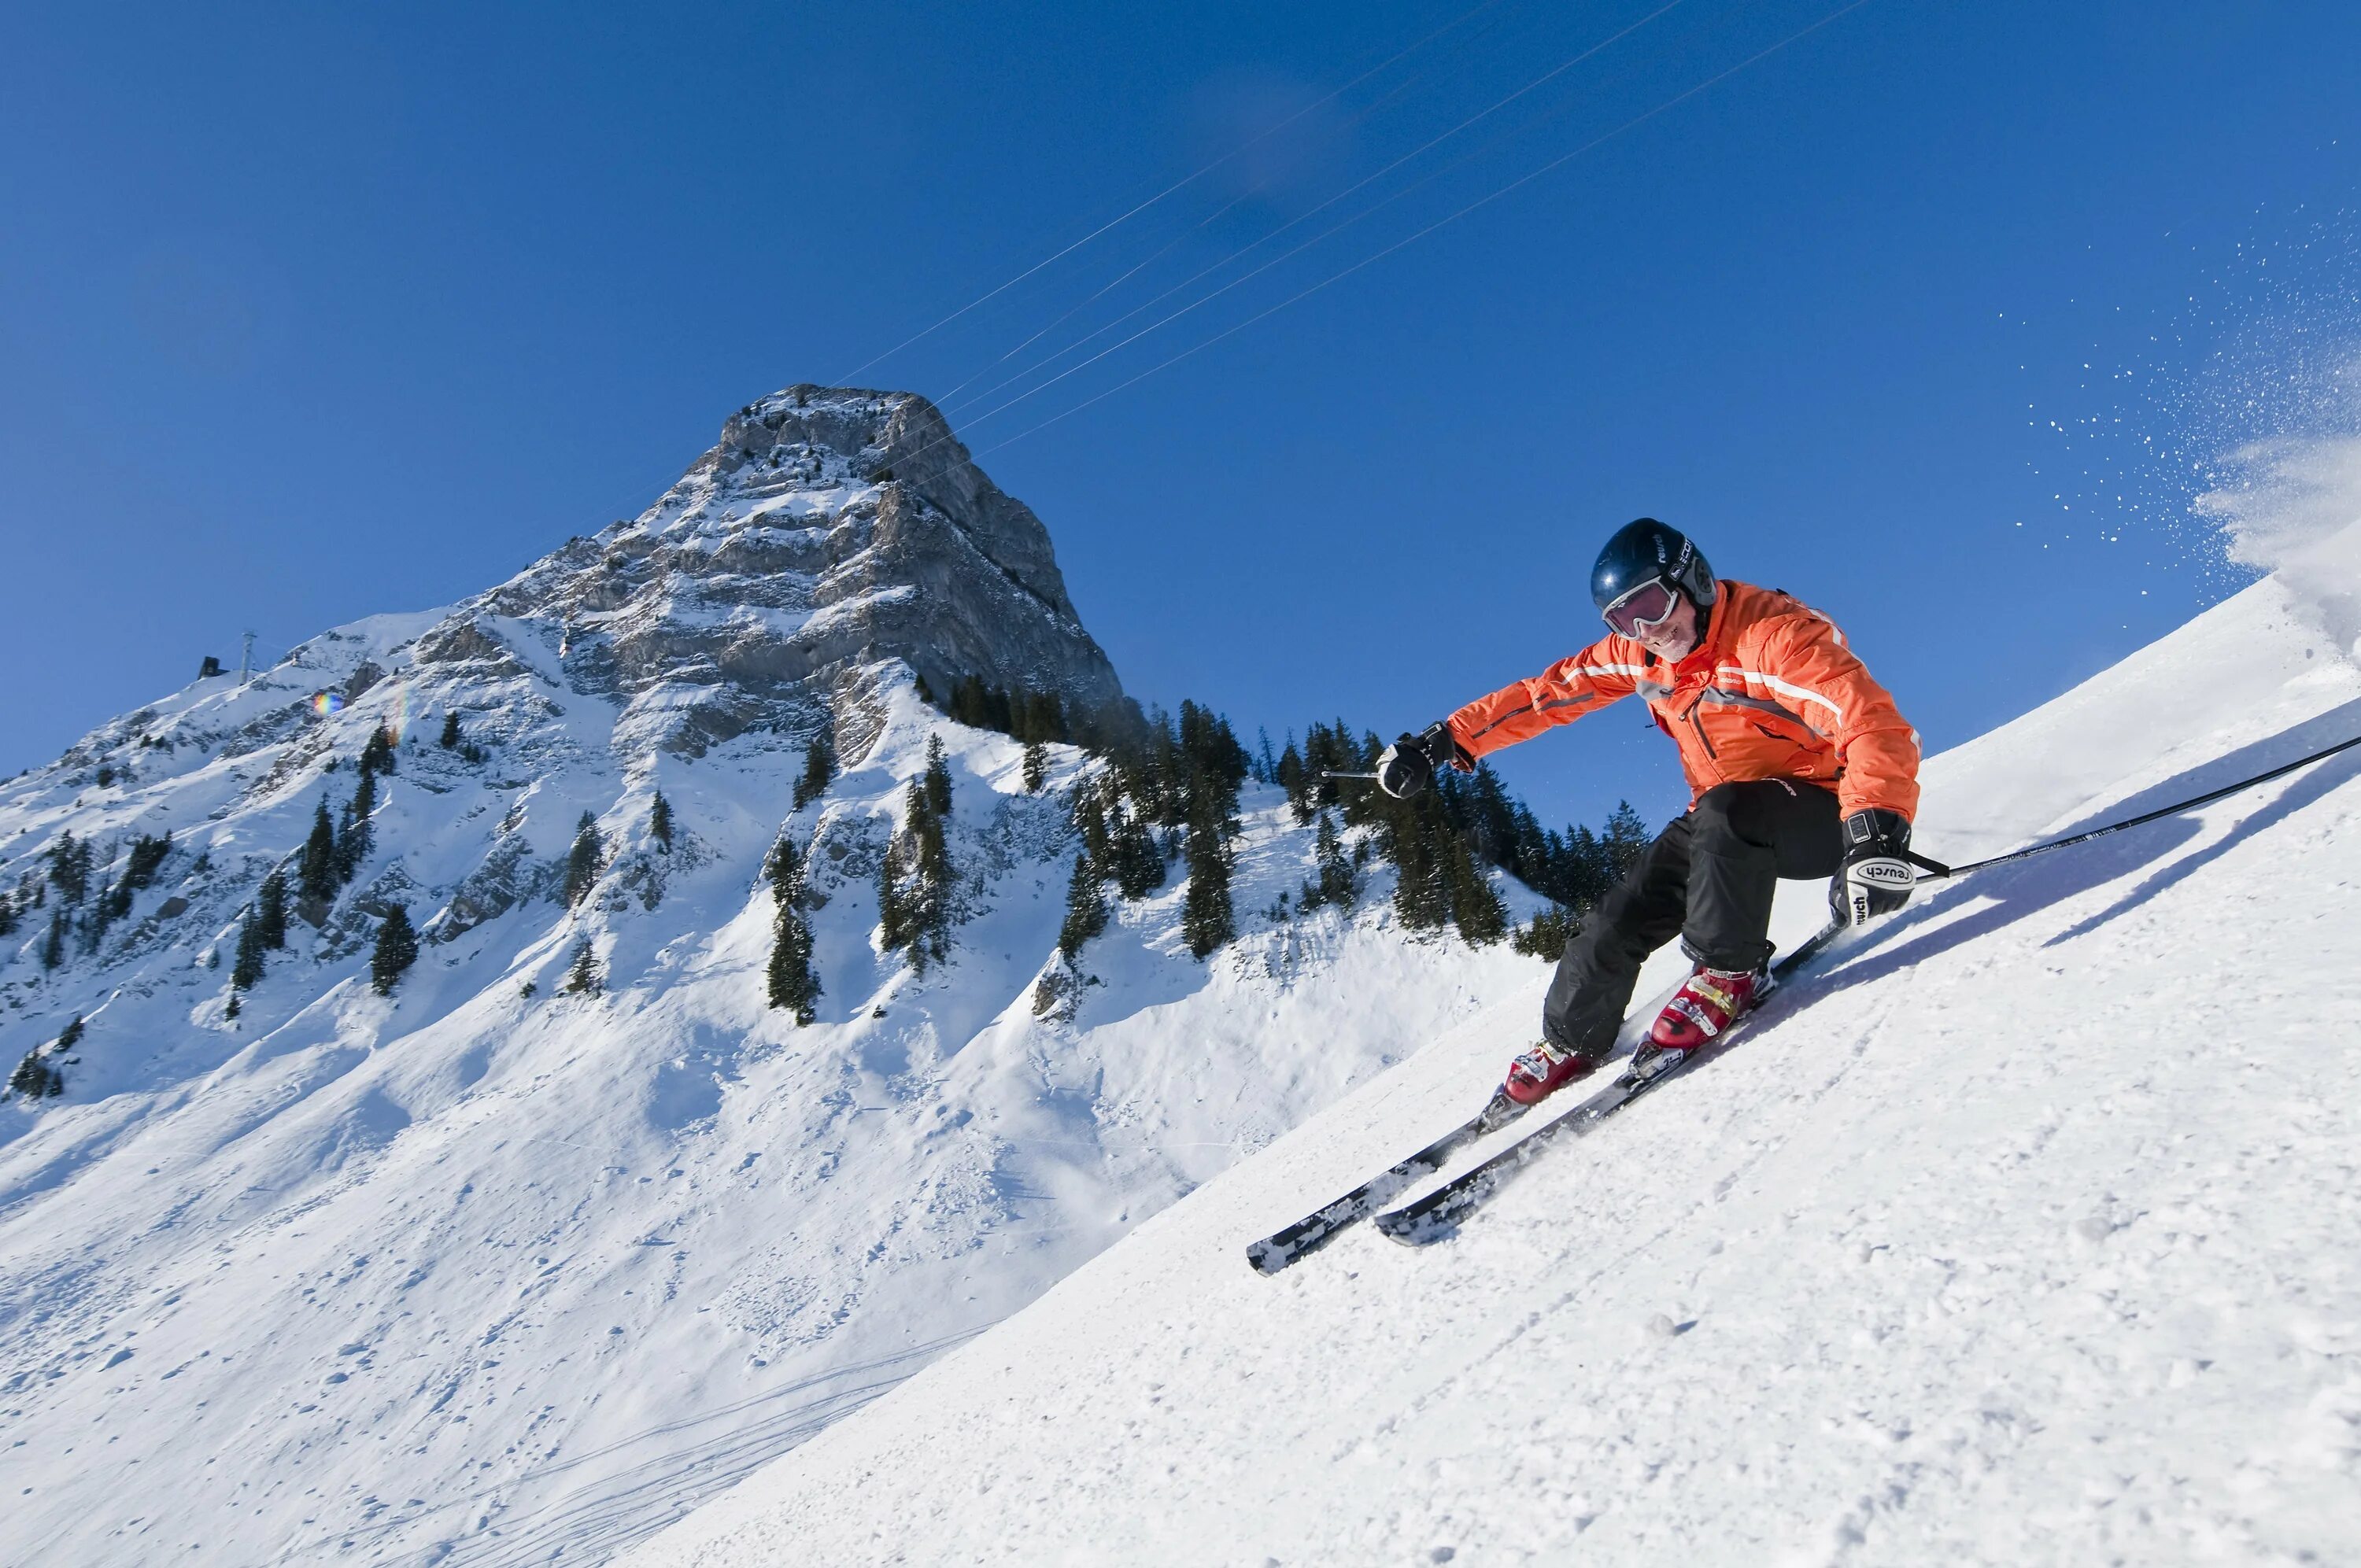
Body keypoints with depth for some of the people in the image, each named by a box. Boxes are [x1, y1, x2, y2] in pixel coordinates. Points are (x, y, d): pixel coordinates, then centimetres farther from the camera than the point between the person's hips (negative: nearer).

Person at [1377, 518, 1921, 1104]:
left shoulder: (1772, 636, -26)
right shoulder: (1637, 655, -4)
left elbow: (1871, 723, -36)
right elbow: (1547, 693, 1)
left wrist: (1876, 834, -52)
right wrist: (1445, 741, -5)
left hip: (1827, 812, -6)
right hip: (1720, 822, 6)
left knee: (1724, 814, -37)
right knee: (1622, 915, -5)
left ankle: (1729, 972, -19)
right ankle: (1570, 1044, 17)